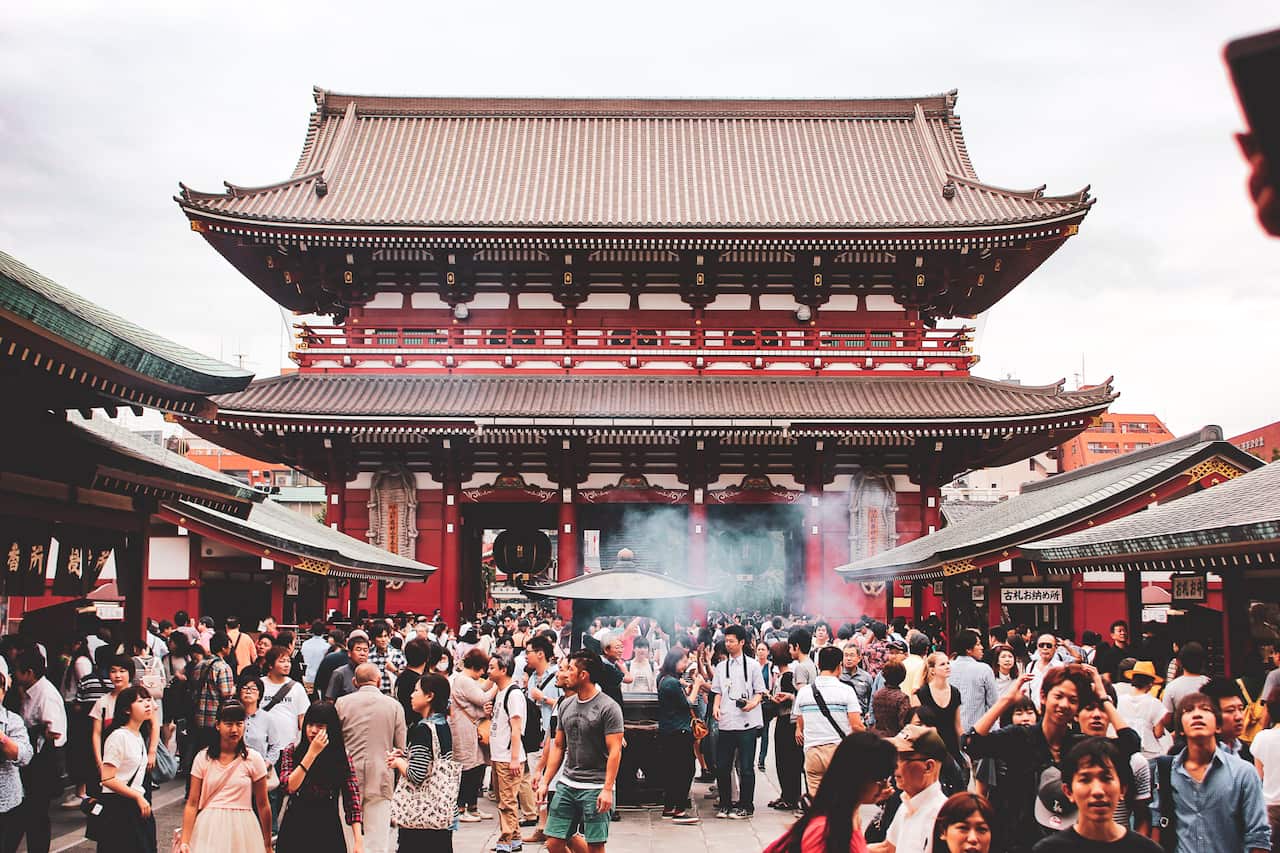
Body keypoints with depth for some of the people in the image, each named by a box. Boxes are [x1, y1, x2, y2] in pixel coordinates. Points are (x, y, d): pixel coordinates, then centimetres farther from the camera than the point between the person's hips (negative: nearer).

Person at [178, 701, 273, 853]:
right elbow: (192, 803, -1)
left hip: (242, 828, 0)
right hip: (209, 829, 1)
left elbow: (262, 805, 0)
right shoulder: (203, 758, -1)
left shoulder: (253, 759, -4)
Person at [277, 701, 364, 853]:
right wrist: (312, 753, -17)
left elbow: (352, 800, -6)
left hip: (328, 831, 0)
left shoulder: (341, 757, -1)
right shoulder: (291, 753, 1)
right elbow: (289, 786, -14)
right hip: (296, 829, 0)